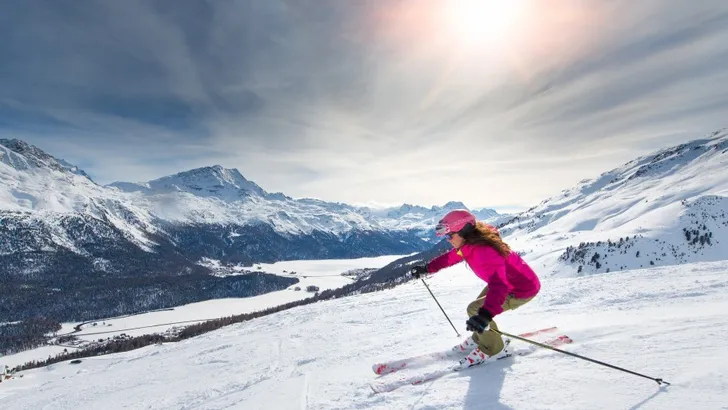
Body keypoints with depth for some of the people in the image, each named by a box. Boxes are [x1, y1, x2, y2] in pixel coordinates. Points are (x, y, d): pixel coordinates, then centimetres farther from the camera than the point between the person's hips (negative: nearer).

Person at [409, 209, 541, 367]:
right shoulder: (470, 244, -9)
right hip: (506, 281, 9)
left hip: (523, 289, -9)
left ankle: (492, 349, 9)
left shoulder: (484, 252, -37)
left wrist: (485, 314, -60)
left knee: (475, 310, -12)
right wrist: (426, 268, 10)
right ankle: (479, 338, 41)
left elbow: (499, 285, -48)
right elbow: (450, 257, 9)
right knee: (480, 308, 18)